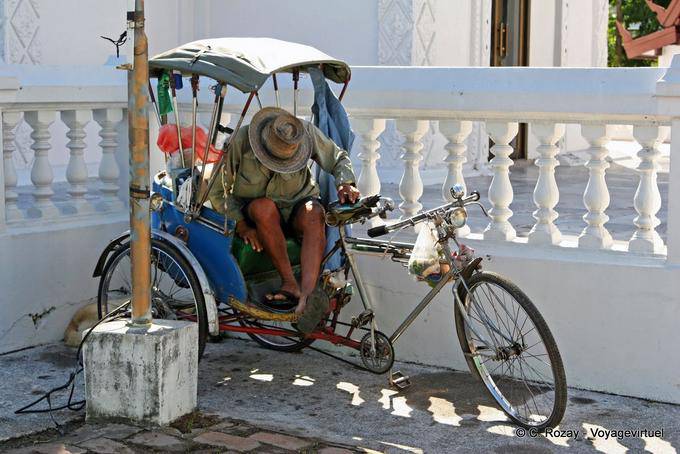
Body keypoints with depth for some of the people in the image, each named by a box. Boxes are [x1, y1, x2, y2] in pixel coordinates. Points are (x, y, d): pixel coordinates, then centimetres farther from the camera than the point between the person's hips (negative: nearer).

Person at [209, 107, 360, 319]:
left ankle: (307, 294, -49)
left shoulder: (306, 132, -14)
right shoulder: (240, 142, -19)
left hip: (296, 207, 1)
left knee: (313, 214, -34)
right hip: (252, 212, -1)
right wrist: (242, 225, -19)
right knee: (263, 207, -37)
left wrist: (345, 183, -17)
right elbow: (218, 192, -10)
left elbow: (339, 158, 2)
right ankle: (289, 283, -34)